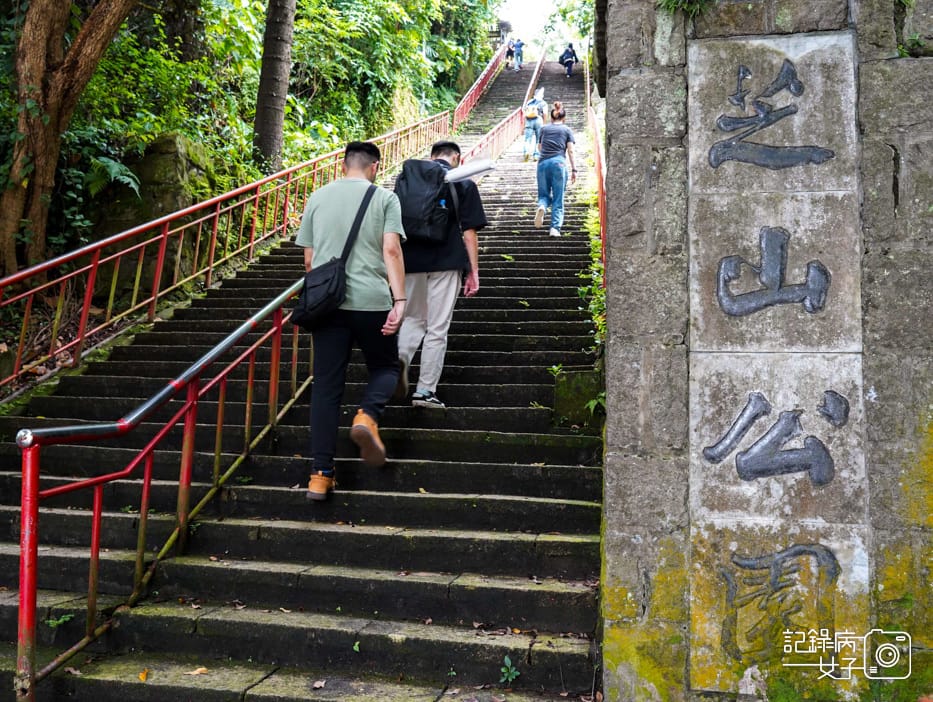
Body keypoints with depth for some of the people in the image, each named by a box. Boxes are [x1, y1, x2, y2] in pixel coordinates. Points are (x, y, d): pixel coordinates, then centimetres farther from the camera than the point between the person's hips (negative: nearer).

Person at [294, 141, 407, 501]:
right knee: (385, 367, 19)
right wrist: (399, 300, -11)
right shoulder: (384, 198, 4)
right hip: (371, 300, -2)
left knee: (326, 386, 6)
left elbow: (308, 259, 14)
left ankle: (321, 475, 3)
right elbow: (391, 250, -8)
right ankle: (367, 416, -12)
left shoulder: (317, 198, 13)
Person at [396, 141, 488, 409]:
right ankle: (425, 391, 5)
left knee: (414, 318, 19)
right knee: (437, 328, 4)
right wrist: (474, 271, 1)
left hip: (411, 261, 3)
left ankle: (400, 354, -10)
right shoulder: (464, 184, 2)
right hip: (446, 263, -3)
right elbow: (469, 232, -3)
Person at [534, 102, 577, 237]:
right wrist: (573, 169, 4)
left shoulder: (544, 128, 18)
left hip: (543, 163, 2)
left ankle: (541, 206, -23)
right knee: (558, 199, 2)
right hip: (559, 163, -2)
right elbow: (570, 151, 4)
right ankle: (555, 228, -8)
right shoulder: (567, 130, 12)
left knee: (544, 194, 13)